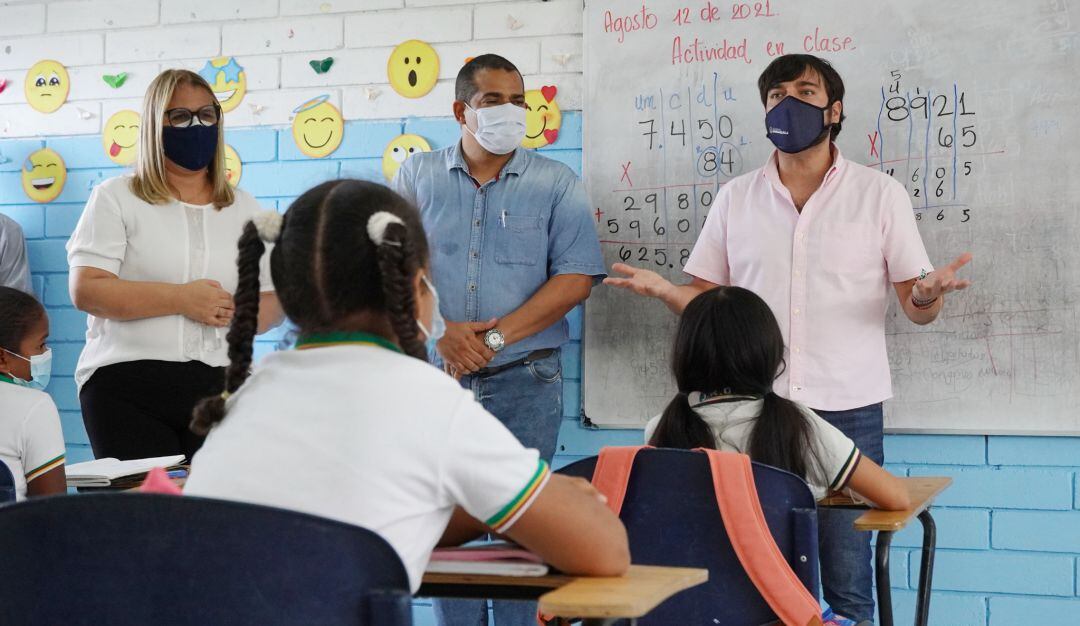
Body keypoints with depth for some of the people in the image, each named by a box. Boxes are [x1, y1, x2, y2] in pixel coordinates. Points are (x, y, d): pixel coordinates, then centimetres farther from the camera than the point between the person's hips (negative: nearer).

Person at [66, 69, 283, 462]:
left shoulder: (244, 208, 17)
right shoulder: (116, 198, 6)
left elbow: (273, 304, 14)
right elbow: (85, 290, -6)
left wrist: (234, 310, -9)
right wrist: (182, 299, -12)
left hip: (218, 387, 3)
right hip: (129, 386, -3)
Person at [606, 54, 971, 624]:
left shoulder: (881, 194, 6)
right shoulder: (736, 198, 12)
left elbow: (916, 307, 5)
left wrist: (928, 294, -18)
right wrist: (662, 289, -8)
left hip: (848, 410, -1)